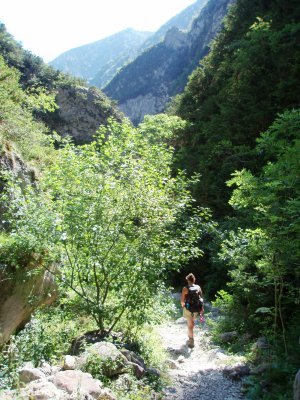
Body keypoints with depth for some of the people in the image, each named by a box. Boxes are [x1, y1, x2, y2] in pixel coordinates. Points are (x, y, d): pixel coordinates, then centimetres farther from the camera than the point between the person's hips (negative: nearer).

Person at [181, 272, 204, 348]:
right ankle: (189, 335, 45)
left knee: (190, 325, 5)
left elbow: (182, 300, -13)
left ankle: (191, 341, 4)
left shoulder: (185, 289, -15)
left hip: (188, 309, -4)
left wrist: (183, 305, 8)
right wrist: (202, 308, 7)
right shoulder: (198, 287, -5)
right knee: (192, 323, 26)